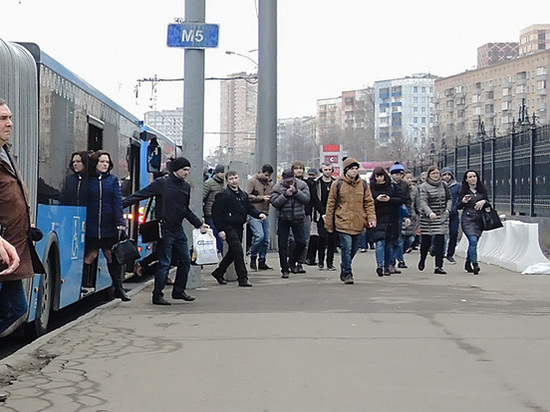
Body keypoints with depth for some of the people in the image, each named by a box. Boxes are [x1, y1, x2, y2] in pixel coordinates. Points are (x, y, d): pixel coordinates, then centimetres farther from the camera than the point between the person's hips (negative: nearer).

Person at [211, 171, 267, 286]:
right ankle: (243, 278, -10)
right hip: (229, 227, -8)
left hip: (239, 227, 8)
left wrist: (259, 214, -6)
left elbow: (250, 208, 15)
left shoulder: (243, 194, 14)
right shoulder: (223, 195, -9)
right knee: (238, 251, -13)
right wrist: (220, 229, -17)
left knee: (233, 252, 15)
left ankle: (218, 272, 32)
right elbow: (217, 213, -12)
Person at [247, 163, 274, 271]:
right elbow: (248, 196, -9)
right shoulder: (252, 181, -3)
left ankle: (262, 262, 15)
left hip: (265, 214, 6)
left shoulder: (270, 183, 14)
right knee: (259, 235, -18)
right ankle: (253, 258, 1)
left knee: (266, 239, 5)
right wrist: (261, 198, -14)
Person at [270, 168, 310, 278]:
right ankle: (285, 270, 11)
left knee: (301, 242, -1)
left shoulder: (302, 185, 0)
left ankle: (292, 261, 25)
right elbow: (274, 202, -13)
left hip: (298, 219, 1)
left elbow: (307, 199, -11)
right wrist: (285, 195, -23)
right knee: (282, 245, 1)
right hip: (283, 220, -1)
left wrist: (296, 192, -22)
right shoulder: (277, 187, -3)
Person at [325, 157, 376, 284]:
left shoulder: (363, 184, 8)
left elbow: (369, 203, 12)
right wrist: (329, 223, 3)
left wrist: (371, 218, -3)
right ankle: (347, 274, -4)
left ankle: (345, 268, 34)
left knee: (353, 249, 13)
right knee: (347, 248, -12)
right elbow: (331, 204, 4)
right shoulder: (338, 184, 0)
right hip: (343, 222, -4)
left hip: (358, 223, 4)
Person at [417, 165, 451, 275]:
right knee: (426, 241, 5)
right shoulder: (424, 187, -5)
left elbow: (449, 199, 19)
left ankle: (438, 266, -3)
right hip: (427, 218, -3)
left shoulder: (444, 185, 10)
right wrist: (430, 213, -30)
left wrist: (447, 209, 0)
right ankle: (422, 259, 35)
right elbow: (422, 202, -14)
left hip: (442, 217, 3)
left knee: (440, 241, -5)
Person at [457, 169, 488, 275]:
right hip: (468, 219, -3)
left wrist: (483, 201, -7)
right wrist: (463, 201, -16)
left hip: (479, 219, 3)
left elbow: (488, 202, 15)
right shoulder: (463, 191, 2)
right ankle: (475, 265, -21)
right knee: (473, 241, -19)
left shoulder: (482, 190, 9)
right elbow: (458, 207, 5)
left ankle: (468, 264, 26)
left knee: (473, 242, 9)